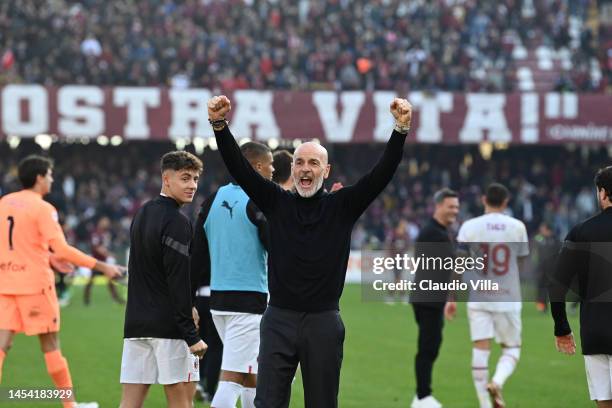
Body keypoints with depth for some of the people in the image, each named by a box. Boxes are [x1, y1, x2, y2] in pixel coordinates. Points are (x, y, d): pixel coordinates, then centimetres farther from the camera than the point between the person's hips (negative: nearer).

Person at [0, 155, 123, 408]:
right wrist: (102, 267, -14)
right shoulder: (42, 208, -11)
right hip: (34, 284, -5)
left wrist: (50, 257, 29)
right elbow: (61, 248, -19)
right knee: (50, 344, 4)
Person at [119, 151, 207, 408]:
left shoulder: (141, 216, 16)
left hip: (136, 324, 8)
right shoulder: (176, 223, -11)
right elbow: (179, 281, -16)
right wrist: (192, 336, -16)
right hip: (168, 327, -7)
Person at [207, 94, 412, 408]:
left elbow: (382, 173, -6)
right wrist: (219, 125, -16)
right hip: (279, 320, 0)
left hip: (324, 323, 0)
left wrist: (401, 129, -19)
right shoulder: (276, 202, 6)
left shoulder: (342, 206, 3)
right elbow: (240, 168, -2)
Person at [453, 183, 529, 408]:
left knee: (480, 350, 2)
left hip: (478, 298, 0)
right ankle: (497, 383, -14)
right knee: (511, 348, 13)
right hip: (508, 298, 0)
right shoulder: (517, 227, -1)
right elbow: (522, 261, 7)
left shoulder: (469, 226, -2)